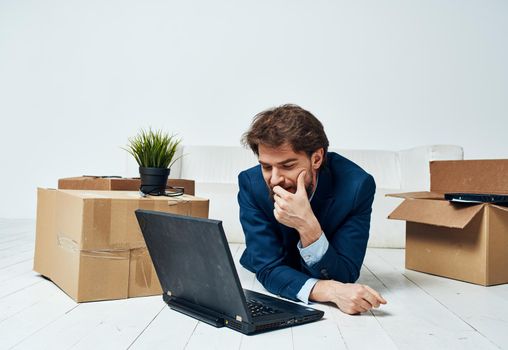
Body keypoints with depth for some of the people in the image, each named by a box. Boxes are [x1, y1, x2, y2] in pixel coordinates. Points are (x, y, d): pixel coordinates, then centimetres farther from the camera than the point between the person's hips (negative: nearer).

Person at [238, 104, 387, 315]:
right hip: (264, 287, 1)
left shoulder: (357, 185, -28)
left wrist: (307, 226, -43)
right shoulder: (251, 183, -23)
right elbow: (268, 269, -25)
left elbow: (343, 278, -25)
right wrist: (330, 291, -43)